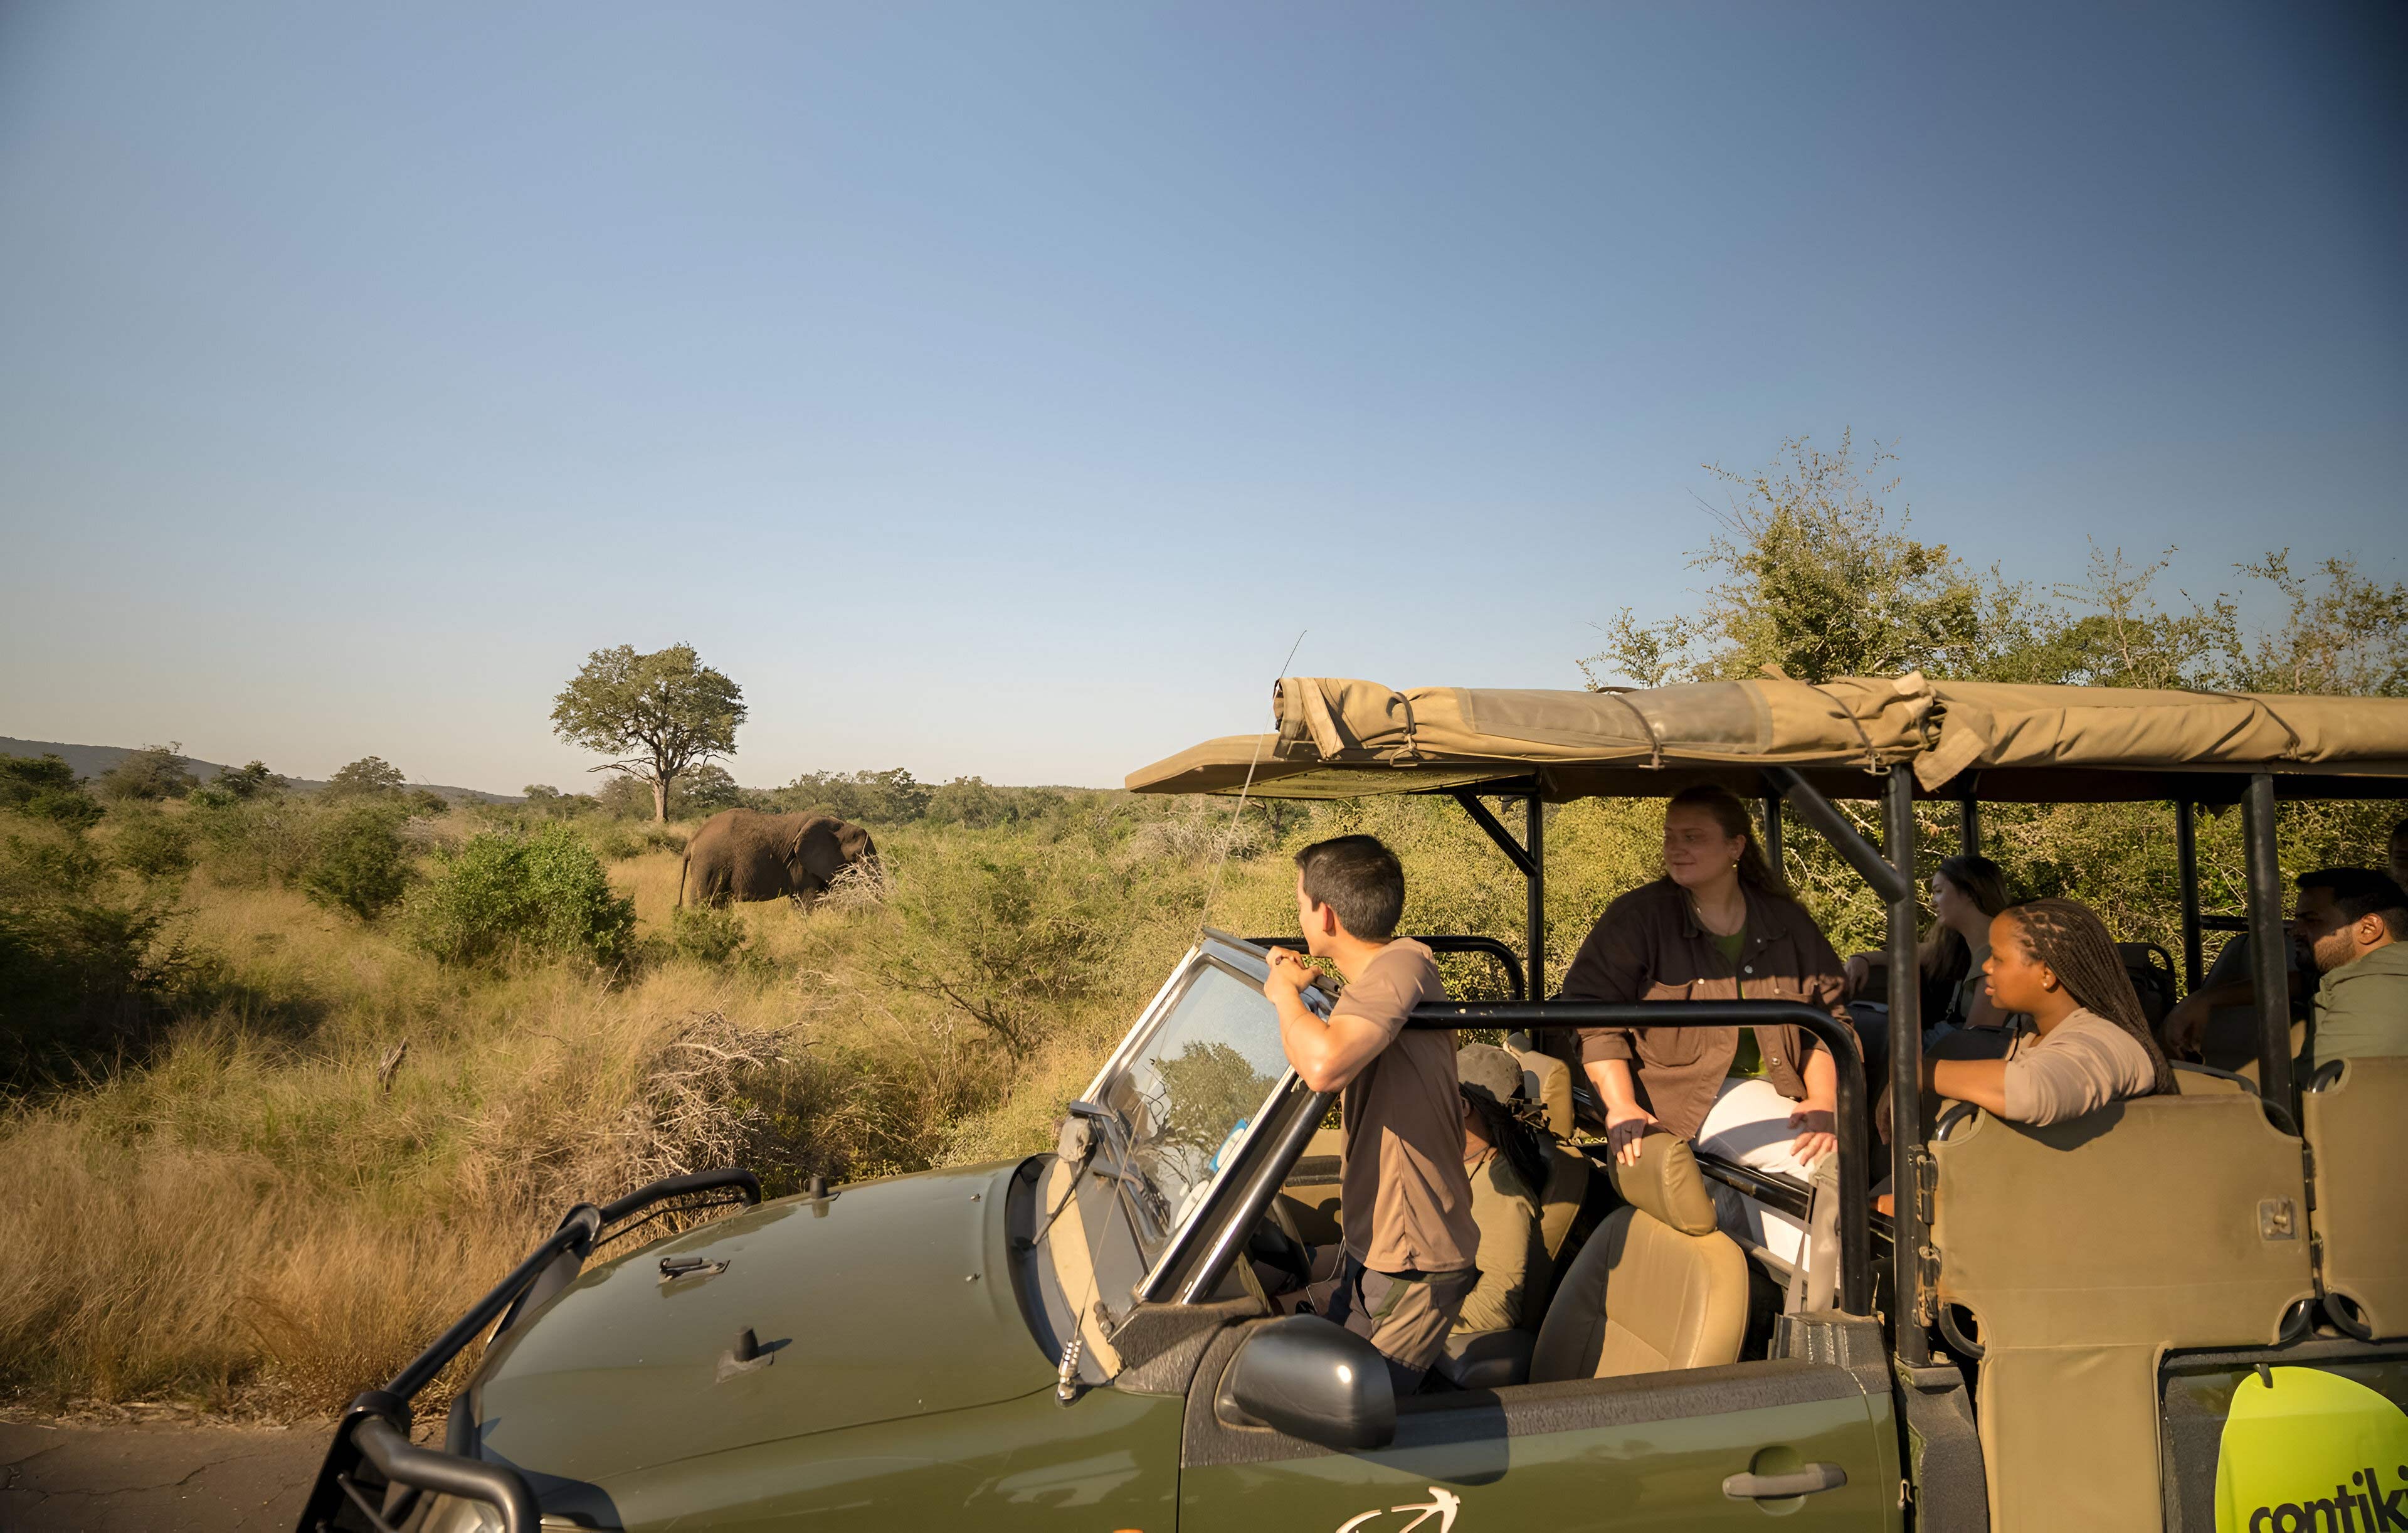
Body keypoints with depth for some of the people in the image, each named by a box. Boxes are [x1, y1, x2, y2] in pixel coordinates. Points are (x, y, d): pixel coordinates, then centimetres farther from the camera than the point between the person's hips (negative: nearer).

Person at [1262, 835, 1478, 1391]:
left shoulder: (1402, 964, -25)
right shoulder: (1385, 968, 7)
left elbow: (1324, 1065, -42)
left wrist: (1285, 994, -24)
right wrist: (1299, 990, 13)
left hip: (1412, 1267, -10)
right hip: (1377, 1247, 10)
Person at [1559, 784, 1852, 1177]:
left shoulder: (1788, 922, 12)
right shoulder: (1637, 917, 1)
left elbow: (1829, 1017, 14)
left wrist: (1823, 1102, -3)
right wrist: (1621, 1106, -16)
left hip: (1776, 1089, 5)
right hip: (1690, 1094, -4)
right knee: (1813, 1158, -26)